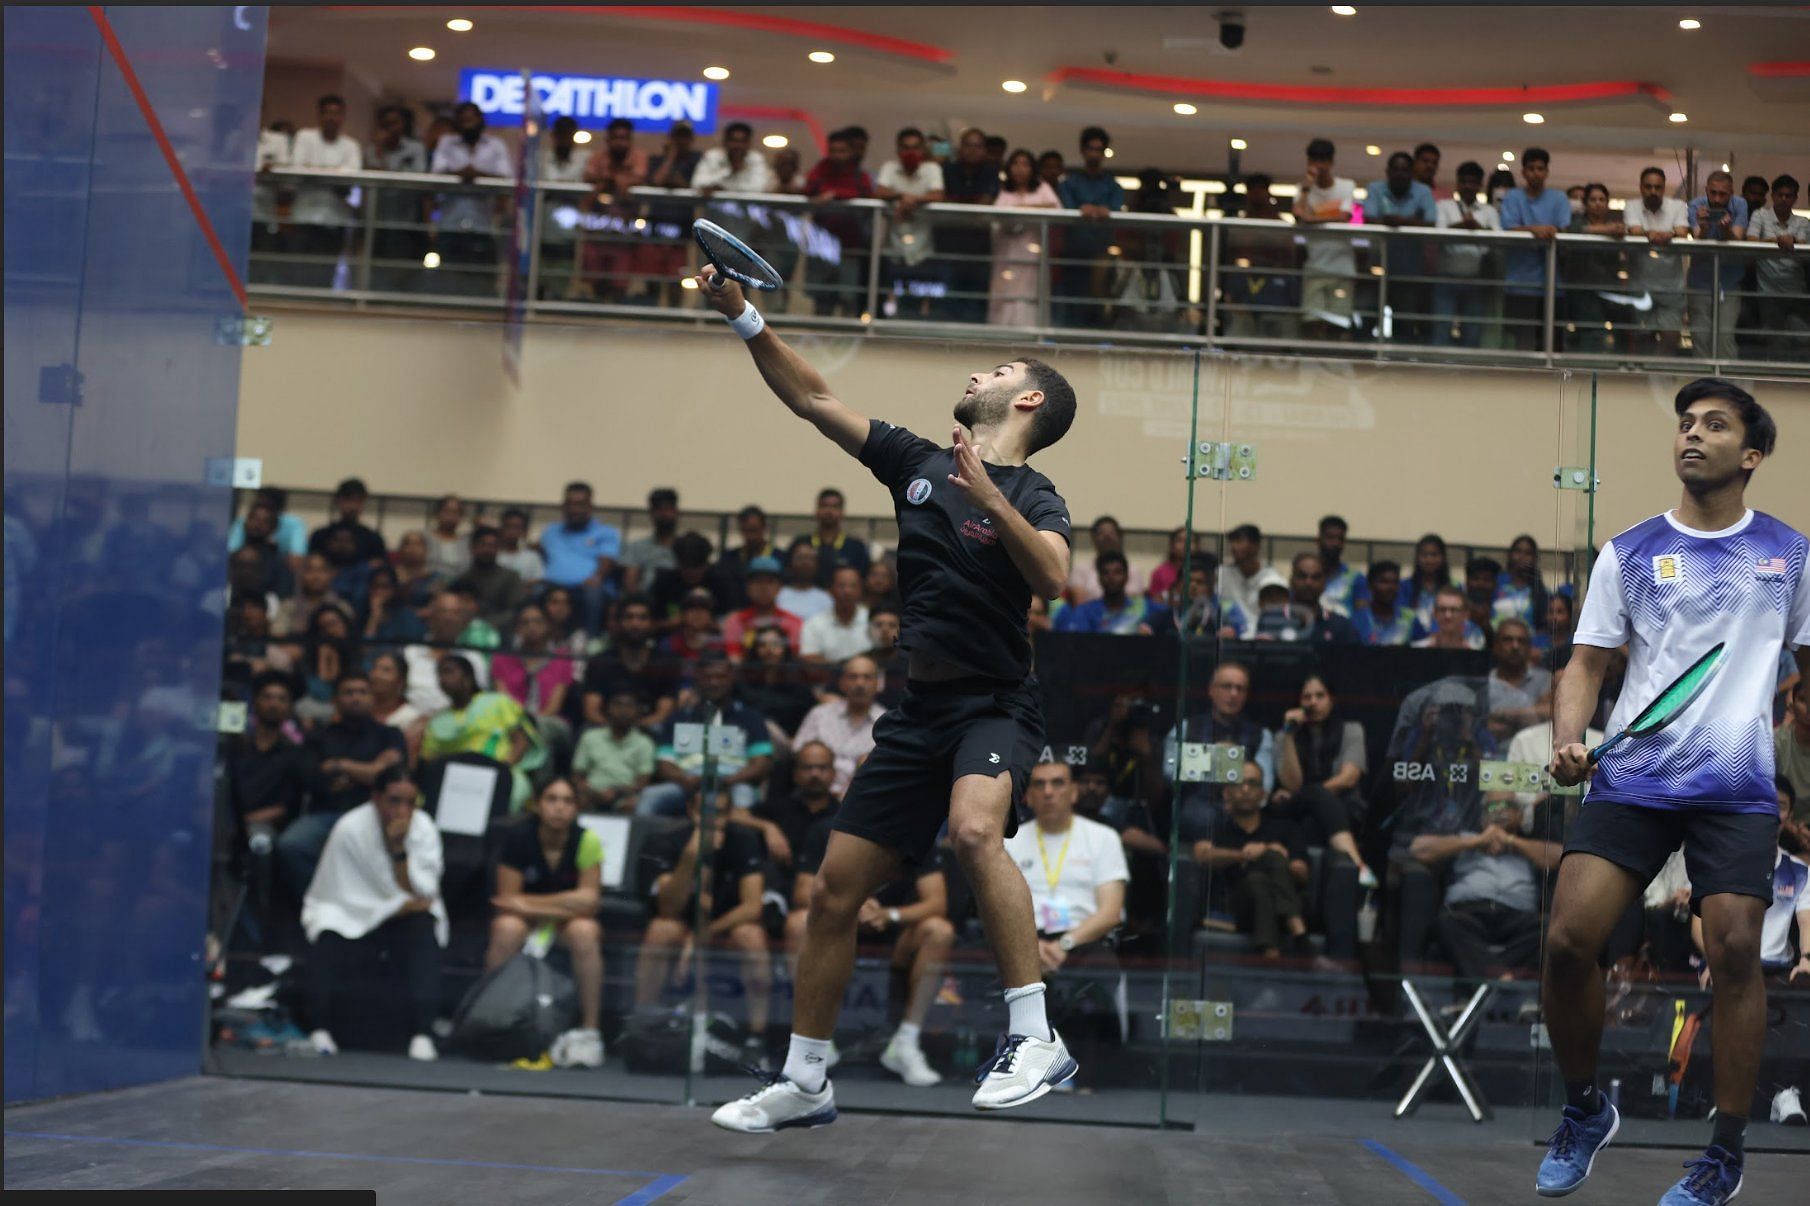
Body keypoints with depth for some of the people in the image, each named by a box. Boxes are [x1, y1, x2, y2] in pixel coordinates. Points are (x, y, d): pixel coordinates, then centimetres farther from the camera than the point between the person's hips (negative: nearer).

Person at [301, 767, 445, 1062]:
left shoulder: (424, 830, -7)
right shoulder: (350, 830, -16)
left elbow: (422, 894, -14)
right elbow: (343, 897, -15)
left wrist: (400, 849, -25)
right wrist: (398, 906, -16)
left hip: (403, 916, 2)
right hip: (351, 915, -2)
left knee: (424, 937, -31)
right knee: (328, 944, -34)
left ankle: (422, 1035, -39)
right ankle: (320, 1030, -26)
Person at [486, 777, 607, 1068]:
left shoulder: (586, 841, -11)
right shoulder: (518, 836, -13)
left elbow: (589, 901, -15)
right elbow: (508, 899, -14)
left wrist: (528, 903, -16)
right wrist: (567, 904, -18)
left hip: (565, 923, 1)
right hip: (527, 921, -1)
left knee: (584, 930, -33)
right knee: (507, 928, -34)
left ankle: (590, 1030, -26)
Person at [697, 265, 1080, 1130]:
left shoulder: (1033, 496, -4)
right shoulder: (917, 464, 12)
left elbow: (1052, 579, -24)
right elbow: (814, 400, 15)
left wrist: (987, 496, -32)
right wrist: (744, 319, 8)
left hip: (993, 706, -6)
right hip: (917, 709, 6)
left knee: (974, 830, -36)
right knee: (835, 889, 5)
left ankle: (1034, 1038, -32)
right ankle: (803, 1084, 17)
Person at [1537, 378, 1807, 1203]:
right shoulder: (1628, 554, 7)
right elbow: (1588, 665, 7)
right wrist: (1567, 741, -12)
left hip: (1737, 788, -1)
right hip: (1630, 781, 1)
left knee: (1735, 952, -10)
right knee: (1568, 940, -10)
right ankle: (1584, 1112, 14)